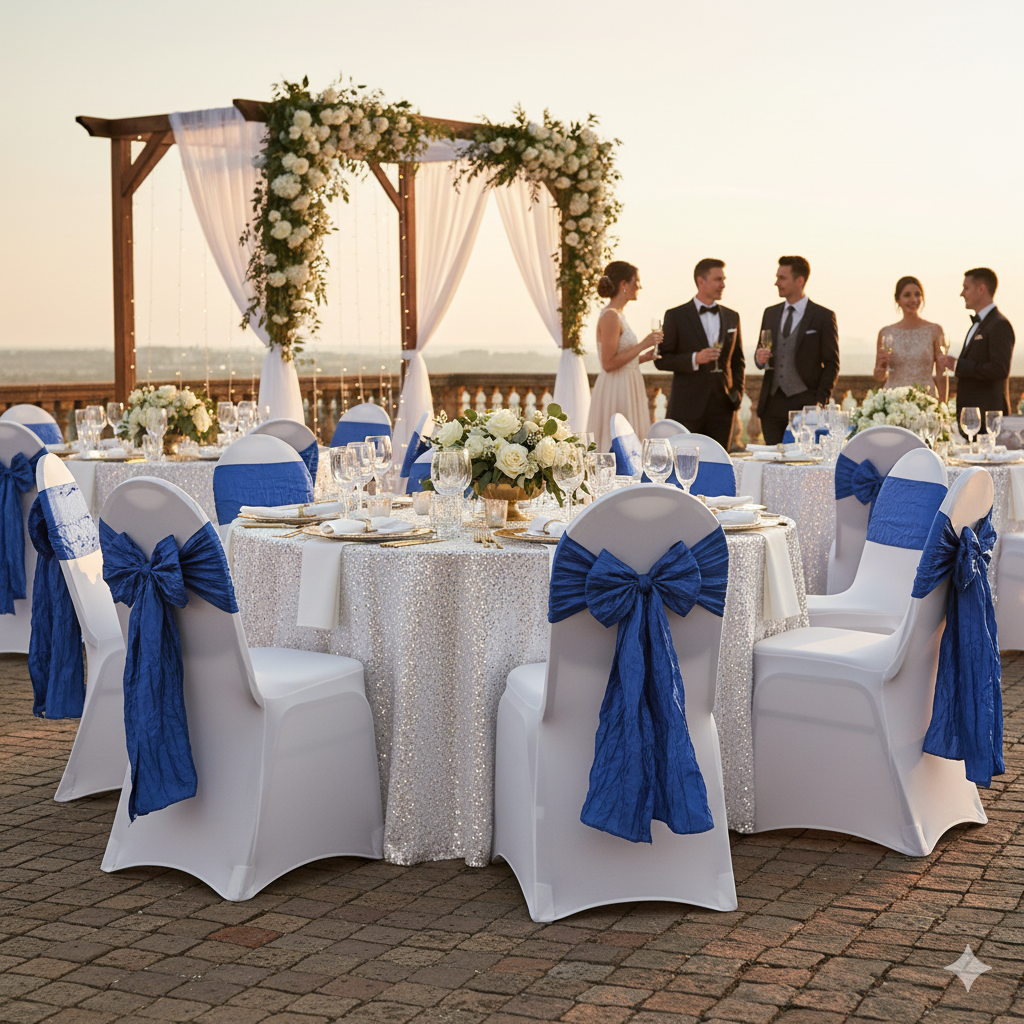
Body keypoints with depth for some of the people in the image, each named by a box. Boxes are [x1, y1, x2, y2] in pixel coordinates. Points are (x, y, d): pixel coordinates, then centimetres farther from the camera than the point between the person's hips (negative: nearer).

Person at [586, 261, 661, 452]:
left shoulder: (617, 315, 15)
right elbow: (608, 363, -21)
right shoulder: (610, 316, -15)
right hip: (616, 391, -10)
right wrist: (643, 345, -17)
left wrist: (644, 356, 11)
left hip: (626, 391, 10)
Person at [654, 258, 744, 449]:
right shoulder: (676, 316, 0)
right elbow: (661, 360, -3)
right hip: (687, 408, -4)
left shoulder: (732, 317, 14)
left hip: (722, 406, 4)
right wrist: (694, 359, -17)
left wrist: (737, 393, 9)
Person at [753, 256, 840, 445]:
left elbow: (832, 364, -1)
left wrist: (820, 402, -10)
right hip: (772, 404, 5)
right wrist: (759, 358, -3)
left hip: (805, 402, -5)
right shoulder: (770, 313, 15)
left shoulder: (823, 316, 0)